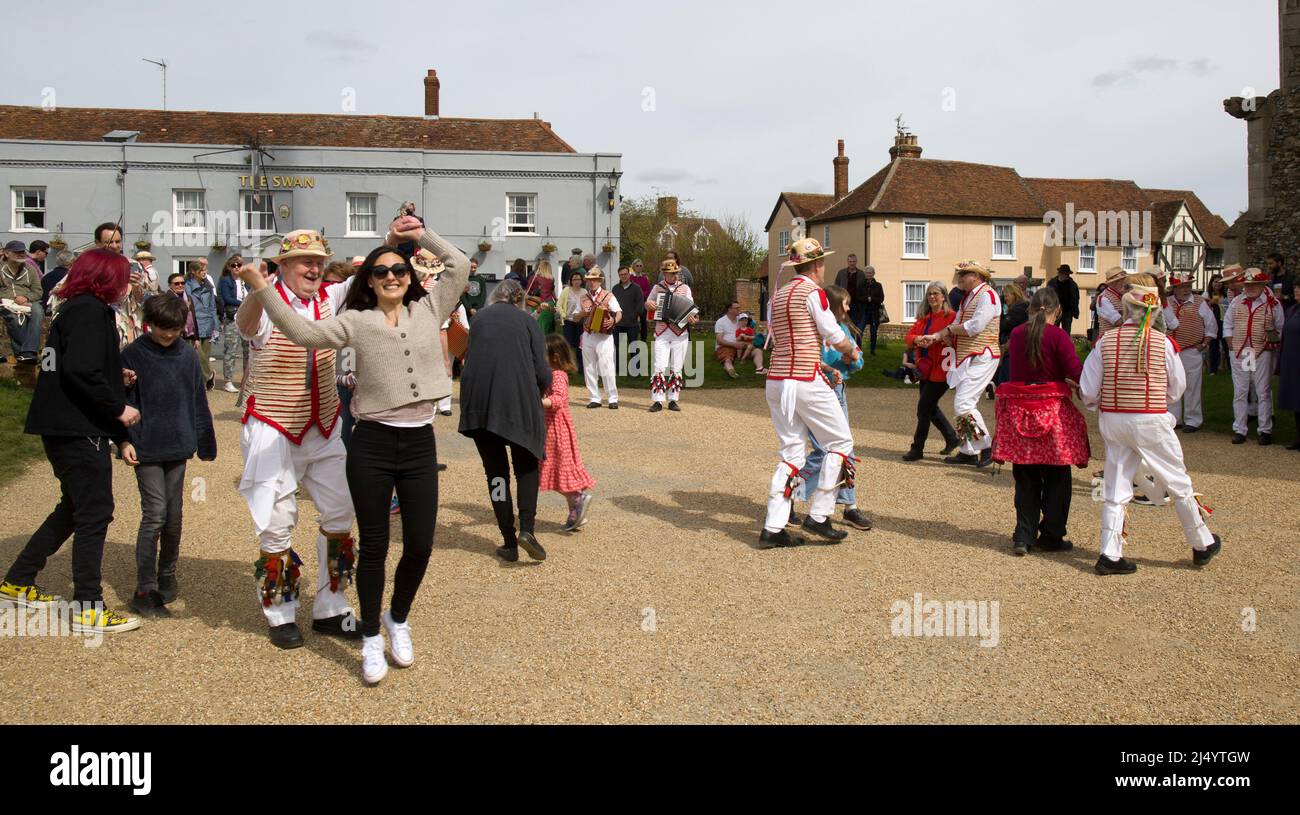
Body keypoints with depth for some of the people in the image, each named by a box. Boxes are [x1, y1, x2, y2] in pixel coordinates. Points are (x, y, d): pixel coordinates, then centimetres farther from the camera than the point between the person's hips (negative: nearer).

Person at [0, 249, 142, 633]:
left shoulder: (79, 309, 18)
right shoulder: (90, 311, -13)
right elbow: (81, 371, -25)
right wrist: (119, 408, -15)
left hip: (66, 428, 10)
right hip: (79, 430, -10)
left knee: (75, 508, 20)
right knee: (95, 512, -5)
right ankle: (88, 610, -1)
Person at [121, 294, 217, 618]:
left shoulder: (188, 355, 5)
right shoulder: (133, 355, -5)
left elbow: (198, 401, 9)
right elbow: (124, 401, -5)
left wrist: (205, 444, 10)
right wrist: (125, 441, -15)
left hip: (178, 446, 4)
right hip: (146, 448, -4)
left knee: (174, 515, 11)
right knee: (155, 513, -8)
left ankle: (167, 577, 28)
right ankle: (145, 591, 0)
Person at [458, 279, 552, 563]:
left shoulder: (480, 318, 14)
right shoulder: (527, 321, 7)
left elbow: (468, 360, 16)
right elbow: (542, 371, 1)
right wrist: (543, 388, 21)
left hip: (479, 401, 2)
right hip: (519, 401, -1)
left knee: (496, 470, 12)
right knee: (527, 466, 15)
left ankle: (509, 542, 11)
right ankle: (527, 528, -4)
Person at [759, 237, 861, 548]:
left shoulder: (778, 295, 16)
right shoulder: (812, 292, -7)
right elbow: (834, 336, -7)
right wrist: (852, 351, 14)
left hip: (777, 379, 8)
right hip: (806, 382, -8)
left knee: (791, 452, 10)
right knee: (840, 443, 7)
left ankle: (773, 528, 5)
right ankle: (818, 516, 6)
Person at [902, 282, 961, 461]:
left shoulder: (951, 316, -9)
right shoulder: (923, 317, 13)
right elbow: (908, 337, 4)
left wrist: (935, 338, -31)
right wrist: (917, 339, -17)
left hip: (940, 369, -8)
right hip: (925, 369, 8)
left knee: (924, 407, -6)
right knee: (930, 407, 16)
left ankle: (917, 448, 3)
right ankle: (952, 438, 34)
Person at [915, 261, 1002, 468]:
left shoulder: (987, 295, -11)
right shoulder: (968, 297, 19)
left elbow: (975, 326, -22)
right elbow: (956, 328, 17)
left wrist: (949, 329, -7)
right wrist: (934, 337, 2)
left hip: (980, 359, -10)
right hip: (966, 359, 10)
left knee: (963, 403, -16)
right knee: (963, 403, 11)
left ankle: (987, 448, -7)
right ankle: (969, 452, 19)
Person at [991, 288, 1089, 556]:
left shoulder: (1016, 334, 6)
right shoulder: (1058, 336, -9)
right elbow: (1077, 373, -16)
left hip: (1019, 410, 4)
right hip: (1052, 410, -4)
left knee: (1026, 478, 13)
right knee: (1056, 478, 11)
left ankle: (1023, 537, 10)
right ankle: (1051, 537, 18)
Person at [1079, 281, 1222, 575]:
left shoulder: (1106, 341, -5)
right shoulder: (1163, 342, -8)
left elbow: (1088, 389, -5)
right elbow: (1177, 388, 2)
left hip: (1113, 420, 2)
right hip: (1152, 422, -2)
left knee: (1116, 487, 9)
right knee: (1178, 483, 13)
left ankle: (1110, 555, 6)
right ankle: (1202, 544, 29)